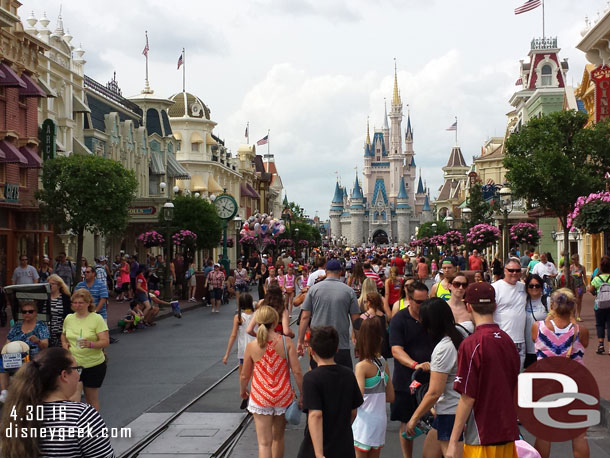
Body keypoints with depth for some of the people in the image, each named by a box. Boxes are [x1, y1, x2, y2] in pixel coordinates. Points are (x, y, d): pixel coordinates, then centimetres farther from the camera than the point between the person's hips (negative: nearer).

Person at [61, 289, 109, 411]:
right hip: (73, 364, 3)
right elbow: (63, 334, 26)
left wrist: (91, 344, -31)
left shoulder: (97, 319, -8)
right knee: (74, 398, -7)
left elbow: (105, 341, -13)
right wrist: (64, 343, 4)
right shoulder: (68, 318, 6)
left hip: (94, 365, -3)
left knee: (91, 398, 11)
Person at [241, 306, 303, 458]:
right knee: (278, 437, 22)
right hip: (283, 397, 2)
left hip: (260, 398, -2)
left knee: (264, 443, 0)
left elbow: (244, 376, 1)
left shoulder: (251, 346, -9)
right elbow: (297, 372, -9)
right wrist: (302, 394, 3)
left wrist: (243, 391, 21)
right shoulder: (286, 342, -9)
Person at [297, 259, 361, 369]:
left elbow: (305, 317, 0)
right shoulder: (349, 291, -1)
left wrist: (300, 341, 6)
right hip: (342, 346, -1)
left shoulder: (314, 289, 1)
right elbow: (356, 320, 1)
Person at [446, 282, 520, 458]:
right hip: (508, 432, 7)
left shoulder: (471, 344, -15)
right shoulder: (508, 340, 6)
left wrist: (453, 442, -11)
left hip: (482, 437, -7)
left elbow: (468, 398, -16)